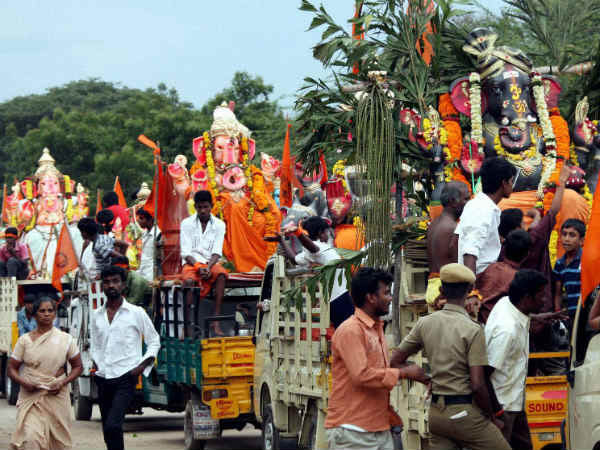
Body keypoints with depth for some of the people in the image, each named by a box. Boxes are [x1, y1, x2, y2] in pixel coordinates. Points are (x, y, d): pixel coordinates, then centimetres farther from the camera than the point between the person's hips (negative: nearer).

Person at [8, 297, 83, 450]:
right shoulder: (25, 340, 3)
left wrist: (63, 383, -7)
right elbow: (12, 368, 6)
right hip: (30, 397, -1)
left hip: (57, 398, 1)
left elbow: (77, 367, 11)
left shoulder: (66, 339, 4)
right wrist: (23, 383, -13)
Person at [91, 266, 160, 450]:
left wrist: (142, 366, -6)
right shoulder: (97, 315, 12)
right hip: (103, 378, 5)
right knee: (108, 430, 10)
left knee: (112, 426, -22)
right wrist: (96, 365, 8)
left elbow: (154, 342, 6)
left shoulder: (136, 313, 0)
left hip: (125, 378, -5)